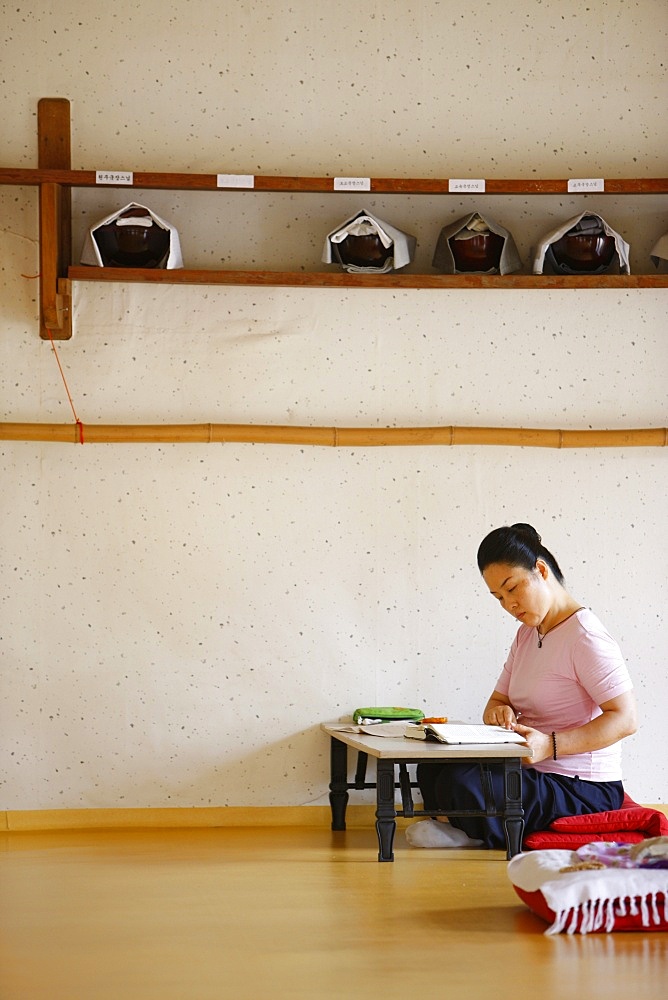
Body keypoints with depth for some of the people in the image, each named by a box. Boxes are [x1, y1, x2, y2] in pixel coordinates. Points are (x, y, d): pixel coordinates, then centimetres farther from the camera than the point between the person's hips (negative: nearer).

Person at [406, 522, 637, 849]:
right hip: (531, 771, 9)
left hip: (582, 788, -9)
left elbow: (625, 718, -22)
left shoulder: (585, 637, -16)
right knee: (433, 768, -2)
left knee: (462, 783, -26)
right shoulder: (526, 634, 15)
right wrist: (498, 712, -11)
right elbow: (498, 700, 16)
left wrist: (550, 745, -30)